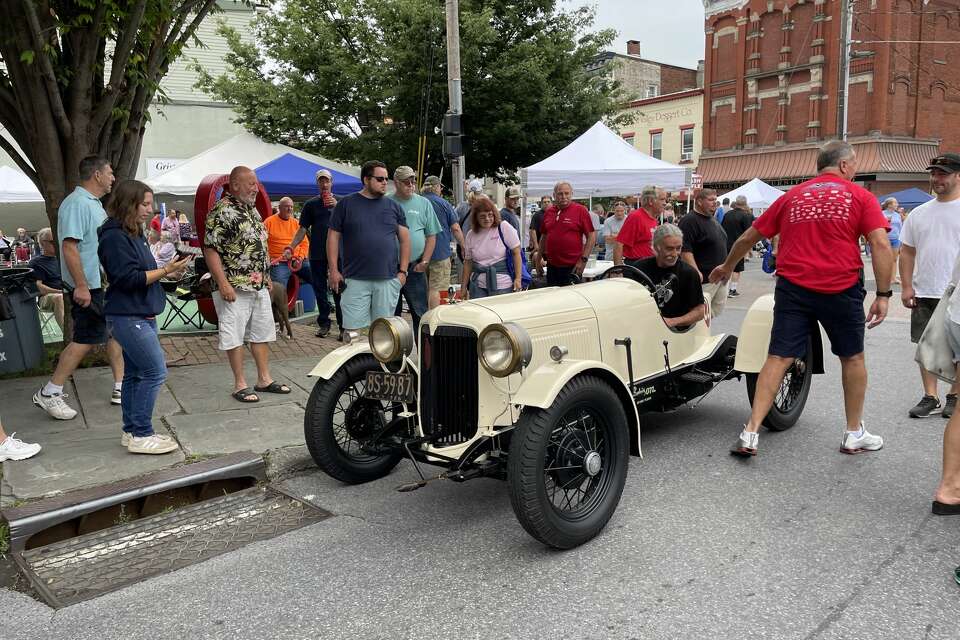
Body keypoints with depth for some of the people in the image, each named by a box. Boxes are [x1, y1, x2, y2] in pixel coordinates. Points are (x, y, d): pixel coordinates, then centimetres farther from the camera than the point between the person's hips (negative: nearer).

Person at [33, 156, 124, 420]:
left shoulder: (94, 203, 14)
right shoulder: (76, 203, -17)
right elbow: (69, 246, -23)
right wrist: (81, 286, -26)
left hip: (106, 284, 10)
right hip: (89, 287, -10)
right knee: (85, 340, -5)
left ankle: (120, 388, 19)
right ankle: (49, 393, 6)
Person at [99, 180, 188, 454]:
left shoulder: (133, 233, 15)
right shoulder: (115, 237, -14)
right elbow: (128, 278, -20)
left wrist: (167, 271, 6)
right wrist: (165, 270, -18)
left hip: (141, 316, 10)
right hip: (128, 317, -10)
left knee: (135, 373, 13)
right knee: (155, 372, -11)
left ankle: (132, 431, 21)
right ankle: (141, 435, -3)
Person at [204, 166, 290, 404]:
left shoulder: (252, 210, 15)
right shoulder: (222, 211, -13)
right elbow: (210, 249, -18)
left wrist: (266, 275, 20)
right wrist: (223, 283, -22)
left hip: (260, 286, 9)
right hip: (235, 288, -9)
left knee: (263, 333, 13)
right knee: (234, 337, 0)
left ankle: (264, 379, 23)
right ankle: (240, 385, 9)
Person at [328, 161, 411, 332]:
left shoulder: (393, 206, 10)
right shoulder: (346, 204, 4)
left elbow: (404, 239, 11)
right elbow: (333, 237, 4)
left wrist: (403, 271, 3)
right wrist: (334, 270, -3)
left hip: (388, 280, 2)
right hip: (355, 279, -2)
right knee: (354, 328, -3)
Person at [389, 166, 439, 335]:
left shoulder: (424, 203, 7)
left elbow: (431, 235, 6)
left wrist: (424, 262, -4)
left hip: (415, 268, 0)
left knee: (421, 314, 1)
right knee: (391, 315, 9)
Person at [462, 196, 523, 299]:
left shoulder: (504, 227, -4)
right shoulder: (471, 235, 7)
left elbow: (516, 253, -4)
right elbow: (468, 262, 12)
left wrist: (518, 279, -9)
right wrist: (464, 287, 12)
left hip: (502, 286, -3)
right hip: (478, 286, 3)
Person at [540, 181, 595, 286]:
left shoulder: (580, 210, -5)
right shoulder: (549, 212, 10)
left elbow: (592, 236, -6)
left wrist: (583, 259, -12)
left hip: (572, 266, -5)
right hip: (552, 265, 5)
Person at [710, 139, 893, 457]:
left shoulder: (791, 196, 12)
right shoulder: (860, 196, 3)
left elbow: (749, 237, 16)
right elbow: (880, 244, -8)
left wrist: (726, 267, 31)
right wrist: (883, 294, -5)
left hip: (793, 288, 2)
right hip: (842, 289, -1)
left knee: (778, 358, 0)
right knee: (852, 358, 16)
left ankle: (750, 433, -9)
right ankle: (854, 434, 28)